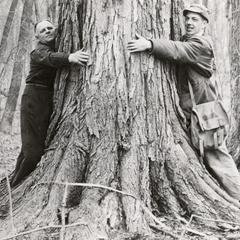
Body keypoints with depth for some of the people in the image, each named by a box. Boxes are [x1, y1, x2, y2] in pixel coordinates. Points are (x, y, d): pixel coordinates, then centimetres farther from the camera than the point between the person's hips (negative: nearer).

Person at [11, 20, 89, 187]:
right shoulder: (38, 52, -9)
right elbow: (50, 58, -30)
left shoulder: (60, 46, 16)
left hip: (52, 100, 7)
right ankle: (15, 187, -3)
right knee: (33, 149, -12)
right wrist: (70, 57, -49)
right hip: (35, 97, -7)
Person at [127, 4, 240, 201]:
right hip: (188, 111, 9)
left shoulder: (202, 44, -13)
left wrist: (149, 44, -44)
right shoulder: (186, 40, 16)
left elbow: (178, 50, -30)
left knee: (217, 158, -5)